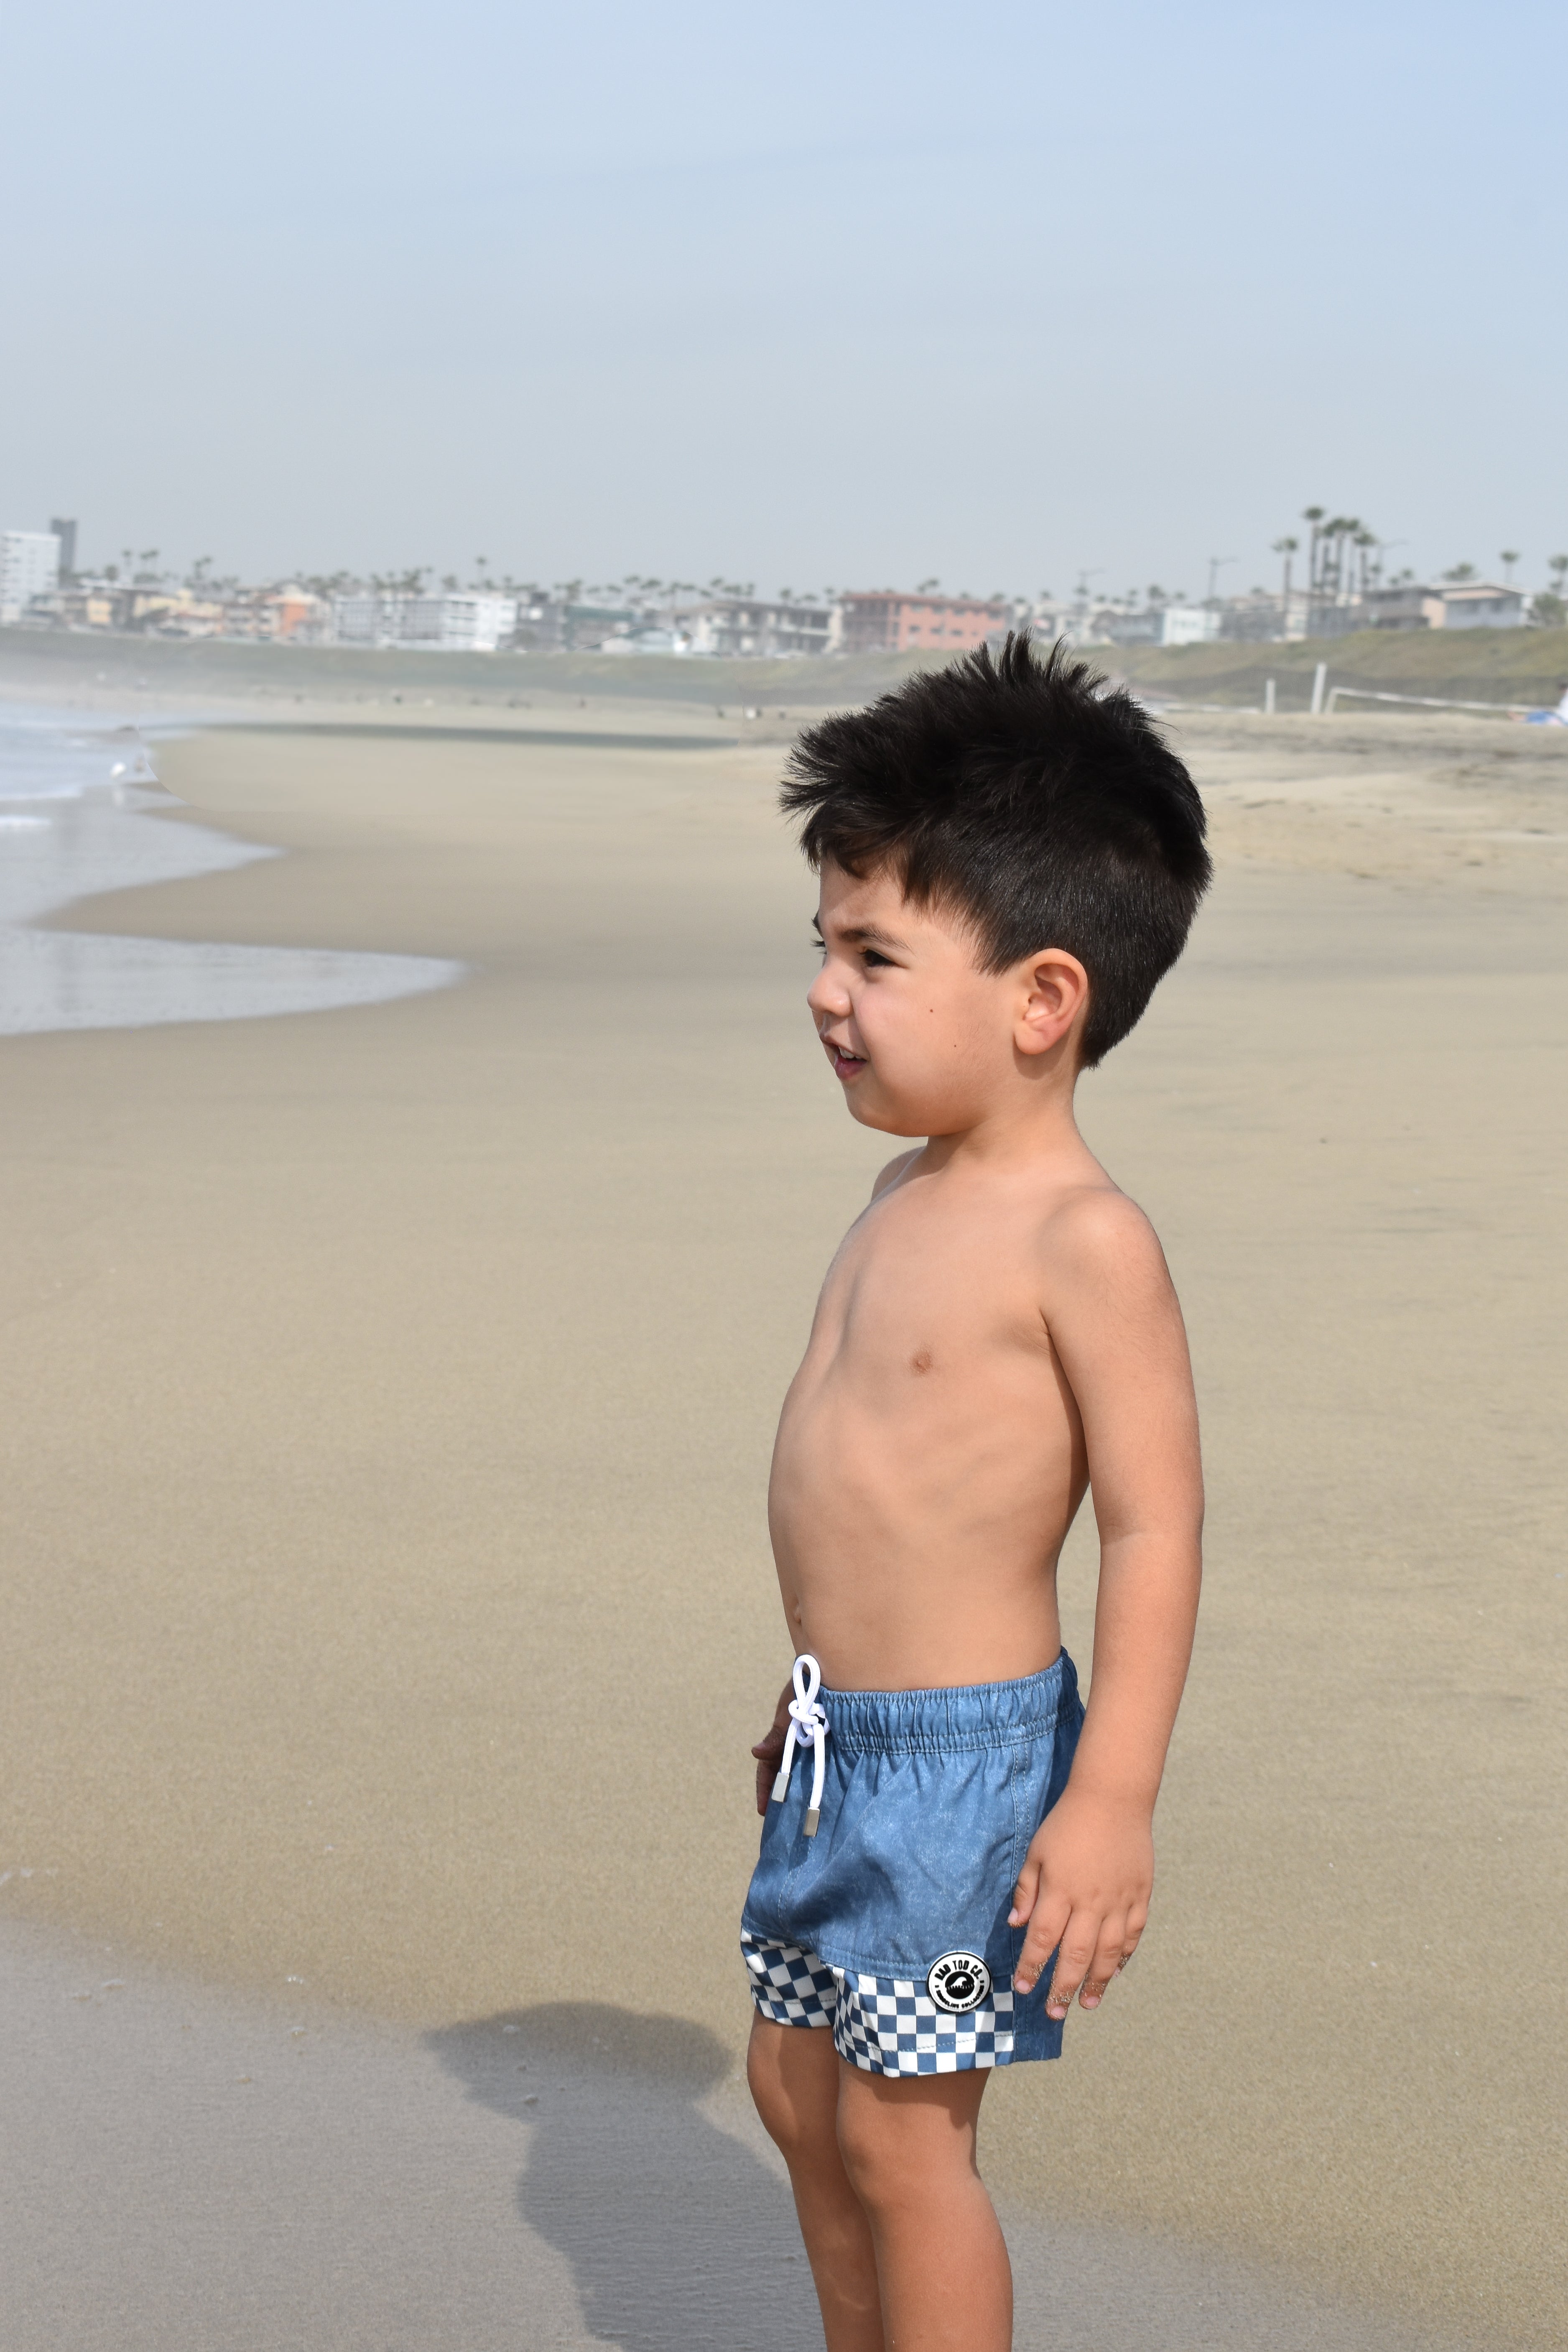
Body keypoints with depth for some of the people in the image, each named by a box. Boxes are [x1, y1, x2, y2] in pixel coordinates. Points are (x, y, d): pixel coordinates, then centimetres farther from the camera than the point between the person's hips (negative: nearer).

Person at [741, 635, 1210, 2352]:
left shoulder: (1082, 1241, -19)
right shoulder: (906, 1200, 8)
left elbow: (1155, 1524, -20)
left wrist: (1114, 1798, -23)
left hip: (964, 1758, -9)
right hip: (842, 1748, 9)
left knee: (901, 2133, 1)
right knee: (794, 2085, 19)